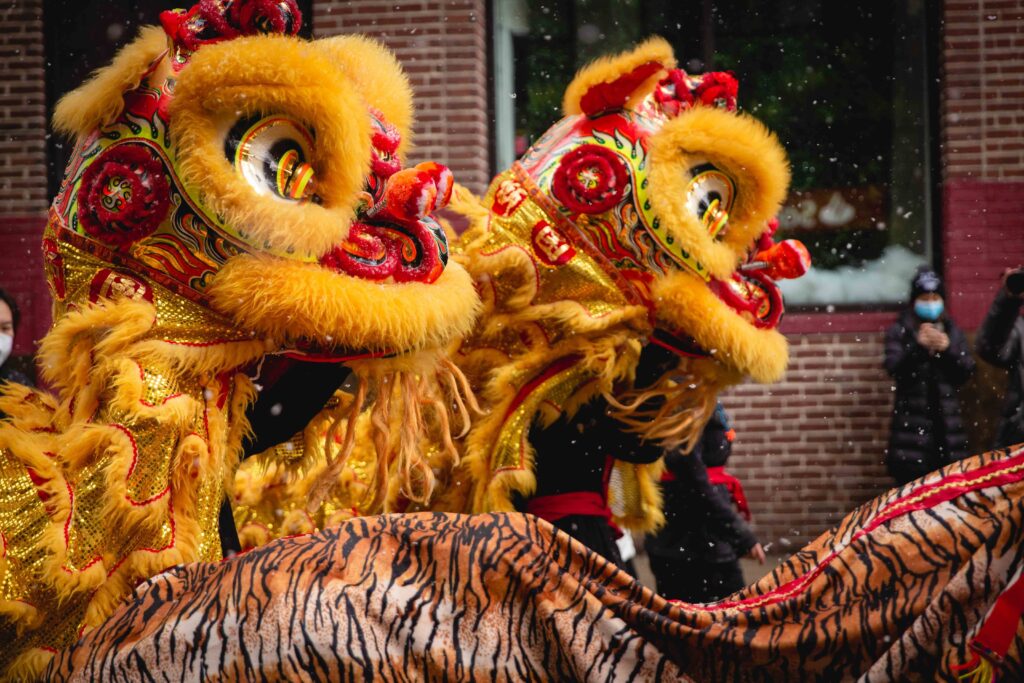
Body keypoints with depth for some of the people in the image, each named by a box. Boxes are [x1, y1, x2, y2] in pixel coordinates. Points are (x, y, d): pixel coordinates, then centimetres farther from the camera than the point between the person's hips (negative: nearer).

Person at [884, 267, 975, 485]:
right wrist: (917, 346, -21)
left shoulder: (953, 331, 14)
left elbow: (968, 371, 6)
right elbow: (894, 368, -8)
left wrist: (948, 350, -11)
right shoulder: (899, 331, 5)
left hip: (946, 418, 3)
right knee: (910, 480, -11)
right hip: (912, 420, -3)